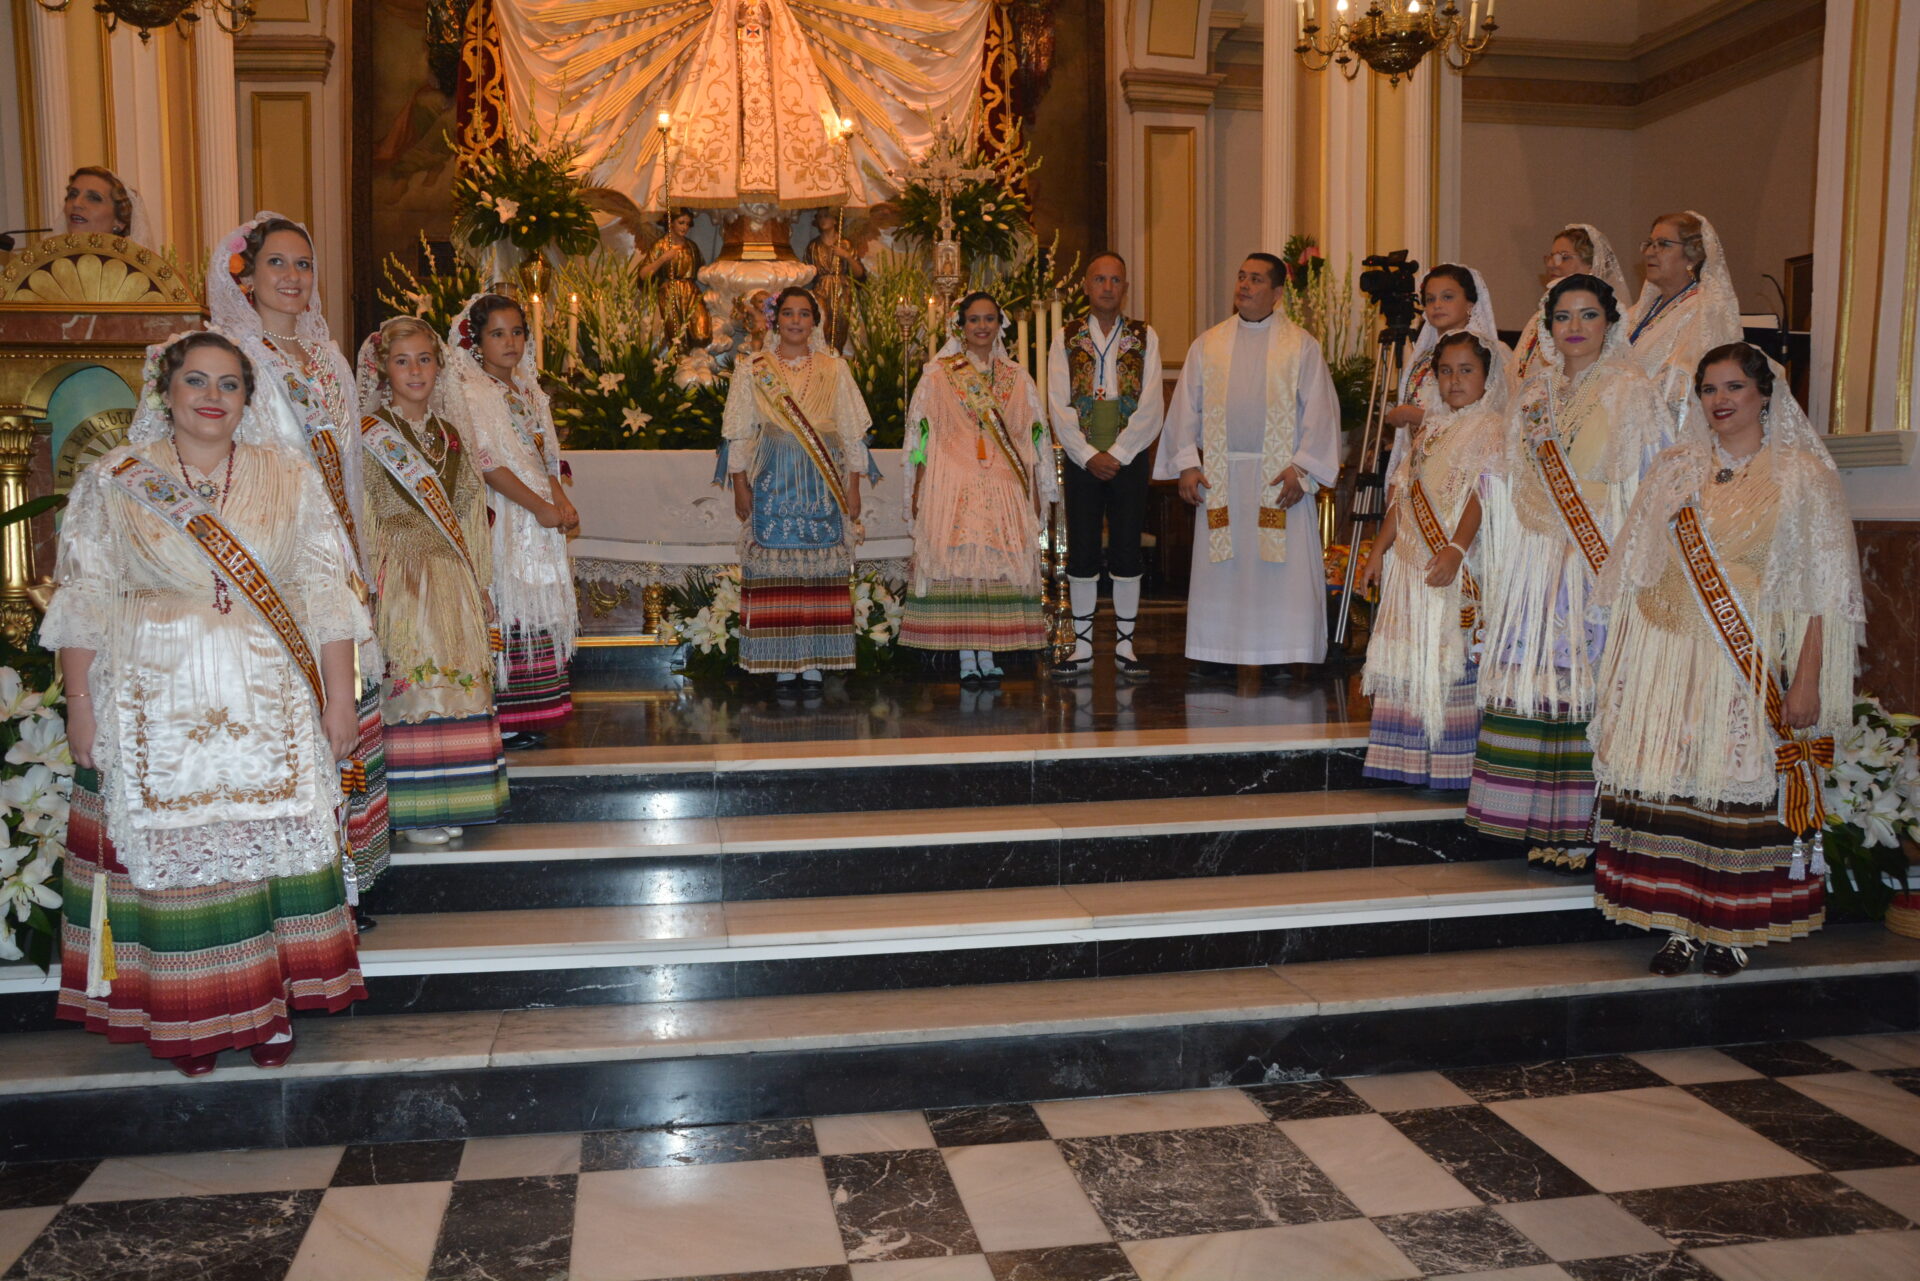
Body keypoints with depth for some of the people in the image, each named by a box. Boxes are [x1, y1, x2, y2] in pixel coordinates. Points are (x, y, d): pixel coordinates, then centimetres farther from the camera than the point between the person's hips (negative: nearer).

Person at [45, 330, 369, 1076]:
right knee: (171, 854, 4)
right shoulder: (113, 483, 3)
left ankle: (272, 1003, 18)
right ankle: (188, 1018, 18)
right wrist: (79, 703, -2)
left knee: (271, 844, 4)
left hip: (269, 705, 1)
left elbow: (327, 594, 2)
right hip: (156, 704, 0)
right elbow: (84, 603, 3)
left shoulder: (288, 478, 4)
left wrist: (339, 698, -2)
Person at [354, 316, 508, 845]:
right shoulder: (371, 433, -1)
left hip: (452, 577, 5)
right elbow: (360, 519, -5)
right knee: (411, 681, -6)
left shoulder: (449, 434, 14)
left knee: (458, 679, 3)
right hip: (400, 578, -5)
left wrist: (478, 586, 12)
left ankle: (446, 802, 12)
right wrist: (372, 585, -11)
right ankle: (411, 810, 1)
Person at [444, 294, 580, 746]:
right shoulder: (468, 393, -6)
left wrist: (563, 503, -1)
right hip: (501, 518, -7)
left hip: (542, 519, 7)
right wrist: (540, 506, -16)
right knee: (505, 616, -8)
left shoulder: (529, 392, 18)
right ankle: (501, 720, -3)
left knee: (539, 615, 6)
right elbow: (486, 463, -14)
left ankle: (529, 716, 13)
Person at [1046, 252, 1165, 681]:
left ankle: (1124, 646, 9)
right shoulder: (1066, 337, 6)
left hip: (1129, 459, 0)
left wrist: (1118, 454, -11)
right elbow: (1059, 405, -1)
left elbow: (1151, 407, -2)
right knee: (1082, 553, 1)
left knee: (1126, 552, 1)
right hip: (1081, 460, 0)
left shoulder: (1144, 337, 5)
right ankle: (1082, 647, 9)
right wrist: (1088, 456, -11)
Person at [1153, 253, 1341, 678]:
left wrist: (1301, 468, -10)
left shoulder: (1301, 345, 5)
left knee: (1284, 564, -4)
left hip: (1279, 476, -2)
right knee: (1219, 566, 2)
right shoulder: (1207, 345, 12)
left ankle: (1282, 655, 3)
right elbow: (1185, 408, 9)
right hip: (1219, 475, 2)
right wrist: (1187, 464, -2)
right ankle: (1215, 651, 9)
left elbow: (1320, 410, 0)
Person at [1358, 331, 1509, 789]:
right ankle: (1413, 760, 13)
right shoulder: (1429, 427, 17)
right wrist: (1379, 550, 12)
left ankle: (1450, 764, 2)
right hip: (1410, 561, 7)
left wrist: (1455, 549, -27)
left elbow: (1481, 494, -15)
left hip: (1457, 565, -7)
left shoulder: (1491, 429, -4)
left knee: (1451, 657, -5)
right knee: (1410, 657, 6)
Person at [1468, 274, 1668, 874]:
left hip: (1602, 559, -5)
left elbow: (1648, 487, -5)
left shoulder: (1631, 392, 1)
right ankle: (1549, 824, 8)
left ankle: (1590, 829, -2)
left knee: (1591, 684, -8)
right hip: (1541, 562, 5)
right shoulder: (1538, 392, 16)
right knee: (1542, 681, 1)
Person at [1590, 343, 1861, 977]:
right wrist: (1626, 661, 9)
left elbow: (1823, 589, -4)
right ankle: (1679, 925, 10)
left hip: (1755, 662, -3)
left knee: (1743, 785, -1)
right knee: (1670, 785, -1)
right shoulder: (1675, 469, 12)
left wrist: (1807, 679, -11)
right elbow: (1637, 573, 14)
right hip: (1672, 658, 3)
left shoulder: (1803, 473, 1)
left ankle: (1733, 931, 13)